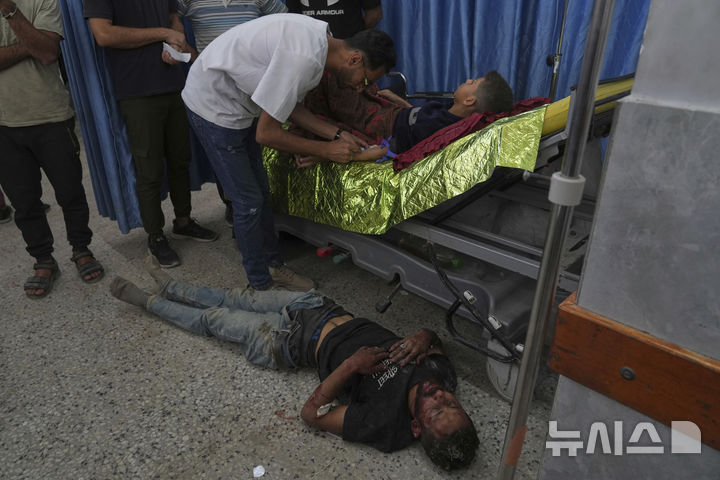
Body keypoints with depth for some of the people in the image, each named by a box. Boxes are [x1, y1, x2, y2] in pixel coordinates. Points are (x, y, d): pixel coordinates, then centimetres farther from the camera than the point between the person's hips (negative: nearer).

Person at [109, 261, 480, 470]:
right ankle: (171, 288, 50)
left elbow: (311, 413, -24)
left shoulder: (385, 425, -33)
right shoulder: (440, 370, -21)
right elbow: (434, 337, 0)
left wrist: (352, 365, -35)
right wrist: (423, 338, -23)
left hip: (291, 342, -5)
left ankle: (148, 301, 44)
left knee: (209, 318, 13)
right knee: (236, 298, 21)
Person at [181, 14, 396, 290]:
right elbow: (266, 133, -26)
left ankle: (274, 266, 28)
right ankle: (262, 286, 12)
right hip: (213, 104, -9)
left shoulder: (321, 39, -3)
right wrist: (326, 150, -17)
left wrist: (337, 135, -3)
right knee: (248, 201, -4)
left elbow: (288, 104, 5)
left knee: (260, 191, 13)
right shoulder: (303, 59, -33)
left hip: (238, 102, 9)